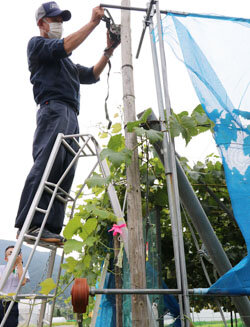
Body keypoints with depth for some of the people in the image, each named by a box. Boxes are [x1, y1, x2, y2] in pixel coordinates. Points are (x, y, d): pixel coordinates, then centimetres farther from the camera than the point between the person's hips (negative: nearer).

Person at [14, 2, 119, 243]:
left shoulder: (66, 62, 37)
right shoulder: (37, 44, 15)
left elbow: (91, 75, 31)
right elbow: (65, 46, -3)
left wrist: (108, 51, 21)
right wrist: (93, 22, 0)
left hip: (71, 116, 8)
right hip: (54, 109, -8)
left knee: (64, 175, -6)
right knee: (46, 164, -23)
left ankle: (50, 228, -10)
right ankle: (29, 224, -25)